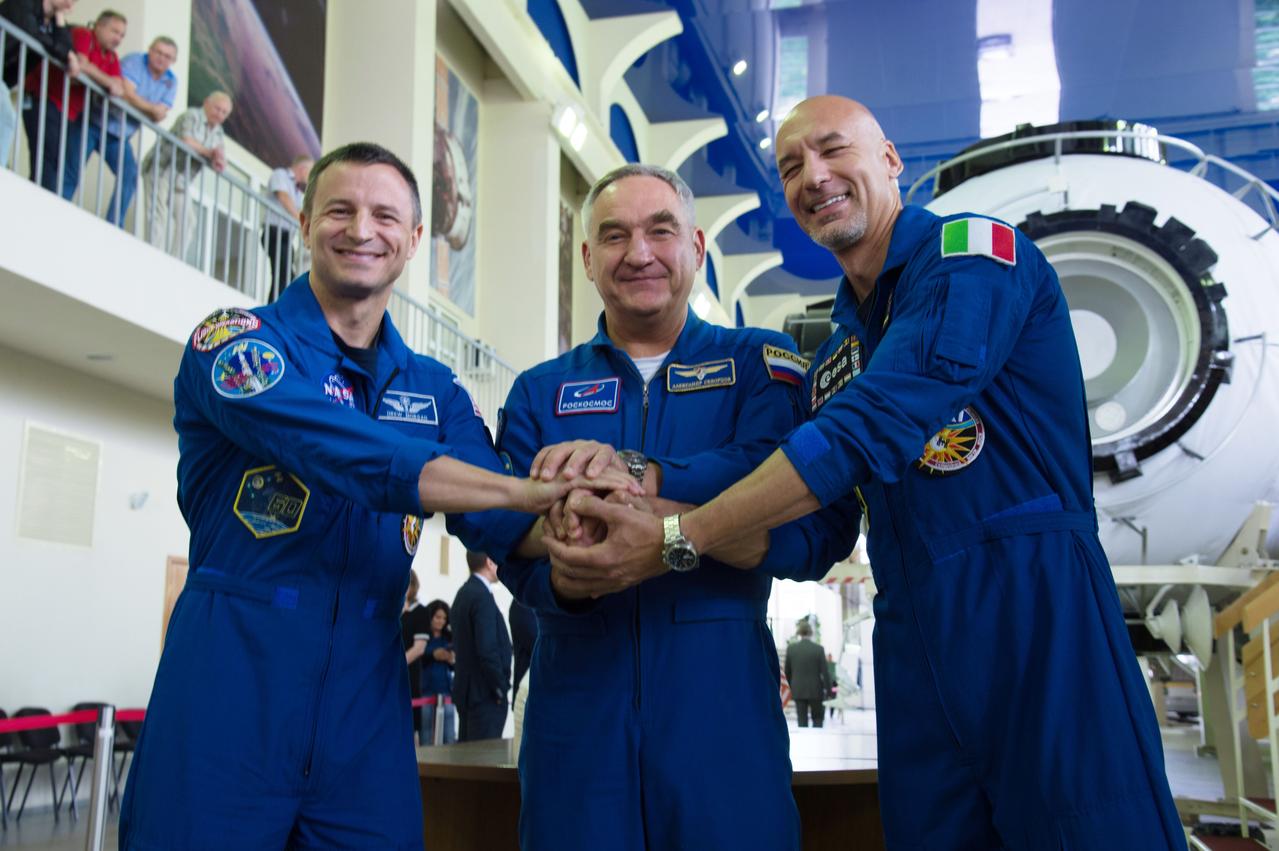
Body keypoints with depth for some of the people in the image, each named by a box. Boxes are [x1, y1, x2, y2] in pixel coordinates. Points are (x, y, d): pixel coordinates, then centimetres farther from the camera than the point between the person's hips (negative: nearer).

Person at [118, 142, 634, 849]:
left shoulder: (434, 389, 13)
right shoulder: (235, 340, -3)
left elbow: (500, 524, 1)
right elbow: (346, 453, -21)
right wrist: (527, 491, -26)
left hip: (367, 705, 4)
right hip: (229, 684, -4)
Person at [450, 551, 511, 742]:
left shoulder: (464, 593, 13)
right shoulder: (482, 596, -17)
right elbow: (487, 649, -22)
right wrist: (500, 688, -12)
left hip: (466, 689, 10)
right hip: (485, 694, -10)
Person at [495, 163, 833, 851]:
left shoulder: (758, 363, 6)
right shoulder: (539, 393, 11)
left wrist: (633, 473, -24)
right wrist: (564, 580, -22)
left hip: (719, 686, -1)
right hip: (578, 693, 2)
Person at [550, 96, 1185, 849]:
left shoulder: (972, 254, -6)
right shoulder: (835, 355, 16)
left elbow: (870, 431, -18)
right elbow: (807, 535, 12)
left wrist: (674, 539, -17)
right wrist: (644, 508, -4)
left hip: (1033, 606, -7)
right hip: (912, 640, 7)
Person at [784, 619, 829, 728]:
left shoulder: (791, 648, -3)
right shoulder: (818, 648, -9)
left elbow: (787, 671, 5)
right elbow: (825, 671, -8)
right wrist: (828, 690, -1)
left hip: (798, 690, 2)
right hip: (815, 690, -2)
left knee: (802, 721, 6)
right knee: (818, 719, 12)